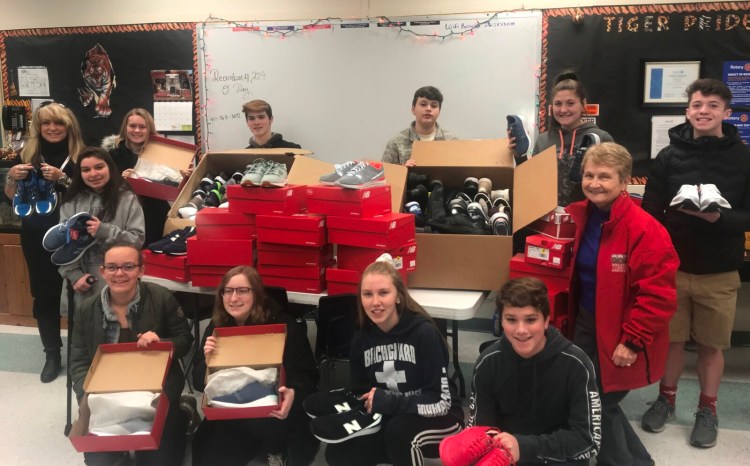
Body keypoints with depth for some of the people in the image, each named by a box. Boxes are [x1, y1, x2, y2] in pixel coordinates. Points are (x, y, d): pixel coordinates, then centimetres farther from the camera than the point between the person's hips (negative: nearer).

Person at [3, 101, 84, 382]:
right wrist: (12, 177, -6)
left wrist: (62, 179, -22)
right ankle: (52, 355, 19)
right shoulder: (27, 155, 6)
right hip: (37, 237, 3)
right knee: (44, 295, 7)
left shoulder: (80, 156, -3)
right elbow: (12, 197, 13)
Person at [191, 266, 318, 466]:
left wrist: (293, 394, -37)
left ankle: (276, 450, 0)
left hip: (276, 411, -3)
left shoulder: (282, 325, -12)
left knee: (266, 425, -35)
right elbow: (199, 383, 1)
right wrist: (207, 360, -22)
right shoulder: (216, 327, 0)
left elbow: (308, 376, -14)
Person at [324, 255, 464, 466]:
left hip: (439, 421, -6)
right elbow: (361, 394, 5)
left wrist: (387, 401, -28)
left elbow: (440, 402, -23)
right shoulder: (362, 338, -5)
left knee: (400, 430, -35)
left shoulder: (424, 333, -23)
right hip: (390, 420, 6)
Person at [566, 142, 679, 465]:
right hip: (584, 324, 7)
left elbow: (658, 295, -20)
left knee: (599, 405, 3)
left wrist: (633, 341, -18)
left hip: (619, 337, -7)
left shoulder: (645, 229, -21)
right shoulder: (577, 217, 0)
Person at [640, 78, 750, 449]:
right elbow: (650, 212, -2)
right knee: (671, 338, 11)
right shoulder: (668, 156, 0)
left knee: (712, 345, 10)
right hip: (672, 266, 1)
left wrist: (718, 218, -23)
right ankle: (666, 399, 31)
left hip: (720, 273, 0)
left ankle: (707, 410, 28)